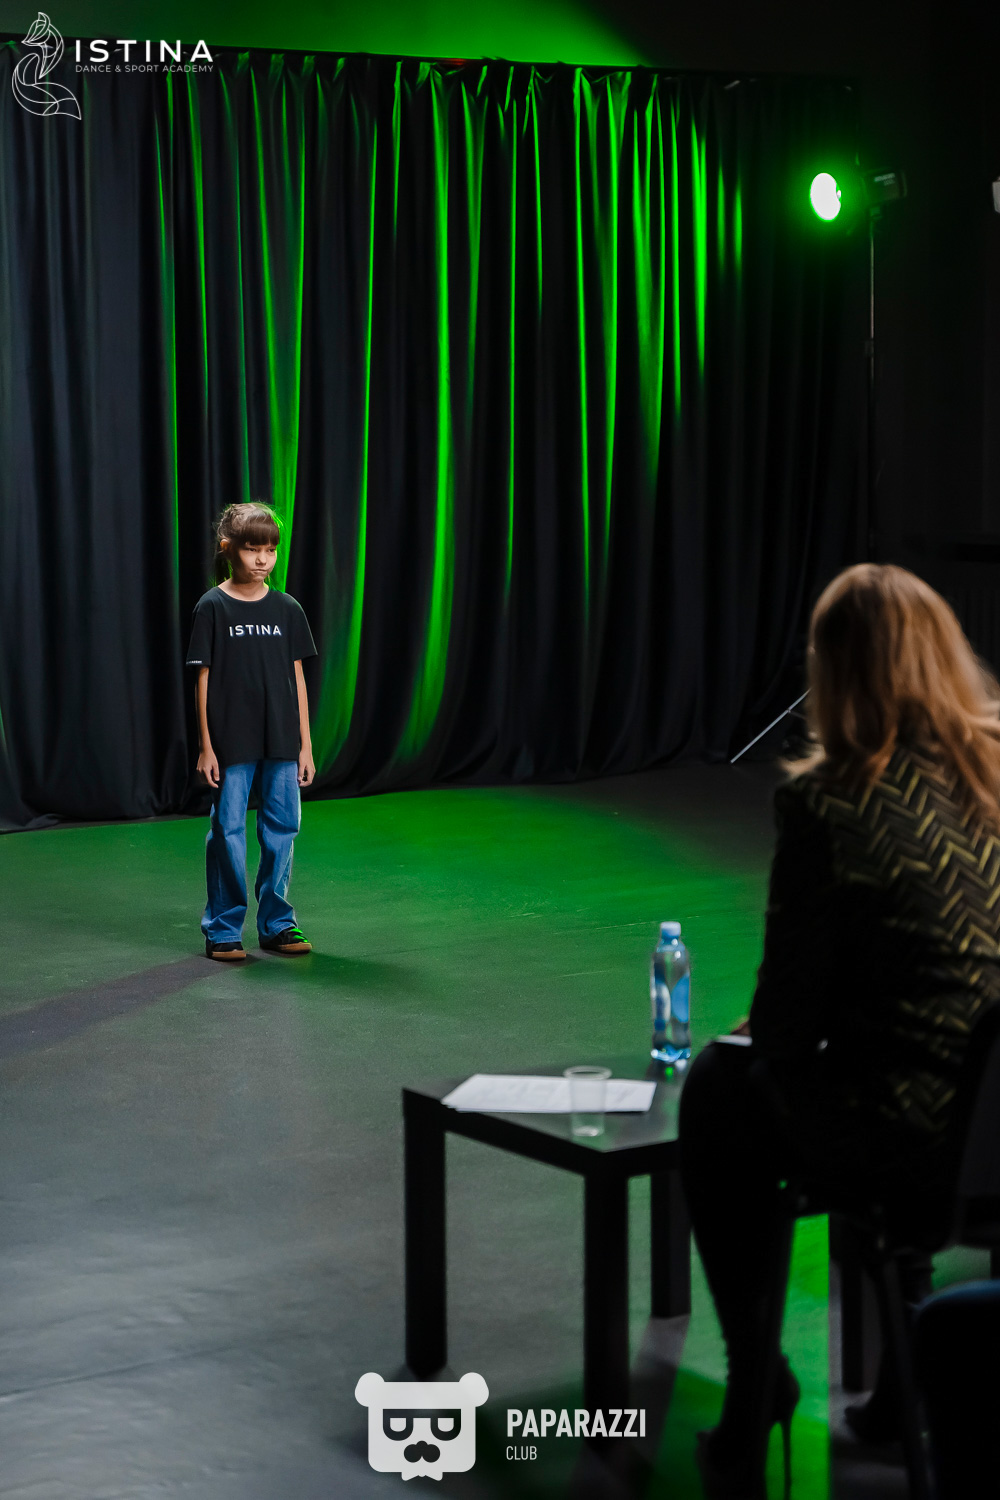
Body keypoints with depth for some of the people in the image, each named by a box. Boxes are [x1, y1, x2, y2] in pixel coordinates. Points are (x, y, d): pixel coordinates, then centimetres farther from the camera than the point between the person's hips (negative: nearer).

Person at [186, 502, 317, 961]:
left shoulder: (286, 609, 6)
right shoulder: (213, 607, -2)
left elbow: (297, 678, 9)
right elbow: (203, 679, -2)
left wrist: (305, 744, 7)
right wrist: (205, 746, -5)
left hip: (281, 742, 3)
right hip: (231, 742, -3)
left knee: (281, 829, 6)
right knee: (228, 832, 0)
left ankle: (276, 923, 18)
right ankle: (223, 929, 10)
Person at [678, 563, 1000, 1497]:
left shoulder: (828, 802, -16)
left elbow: (788, 1021, -12)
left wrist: (760, 1034, 12)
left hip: (909, 1141, -5)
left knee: (719, 1090, 24)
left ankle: (754, 1389, 33)